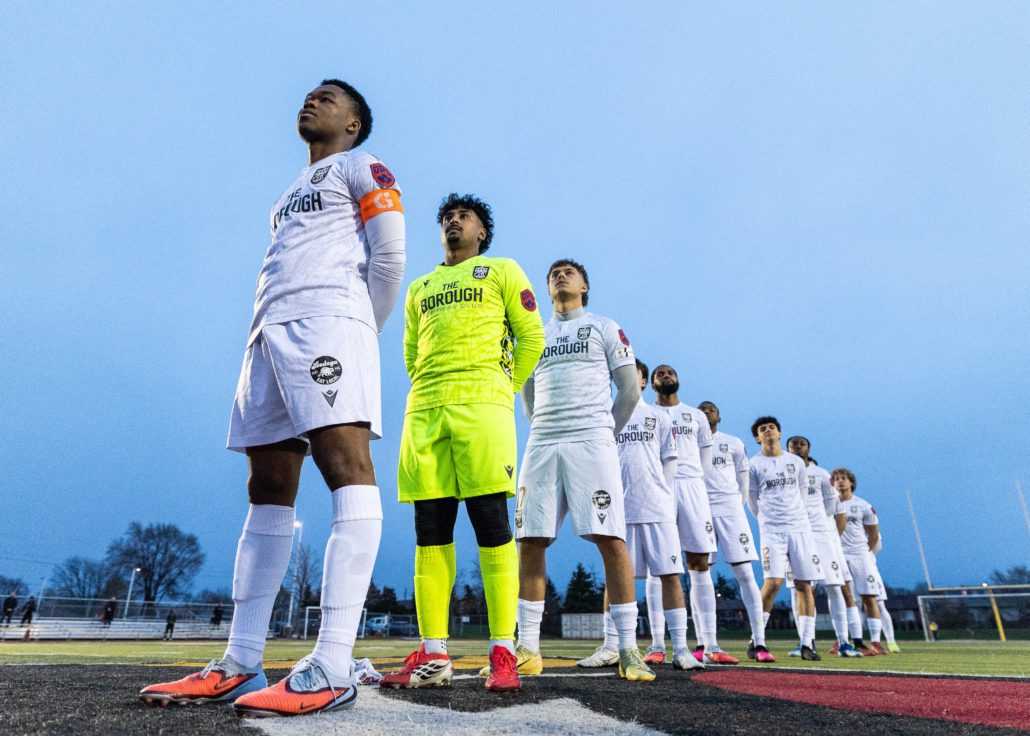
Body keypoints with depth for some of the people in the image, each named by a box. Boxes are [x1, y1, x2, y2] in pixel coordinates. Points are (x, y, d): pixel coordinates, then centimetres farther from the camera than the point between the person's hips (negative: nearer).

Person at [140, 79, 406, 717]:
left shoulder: (361, 168, 12)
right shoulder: (293, 192, 35)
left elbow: (390, 254, -1)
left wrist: (365, 332, -1)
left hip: (326, 319, -8)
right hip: (270, 330, 9)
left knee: (346, 466, -20)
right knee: (269, 487, 3)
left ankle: (331, 669, -23)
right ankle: (239, 664, 7)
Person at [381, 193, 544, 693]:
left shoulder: (502, 272, 14)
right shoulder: (419, 288, 27)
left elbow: (531, 336, 7)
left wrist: (502, 390, 5)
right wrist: (432, 393, 15)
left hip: (481, 403, -4)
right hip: (424, 409, 5)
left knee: (491, 524, -8)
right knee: (430, 531, 2)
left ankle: (503, 654, -1)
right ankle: (432, 656, 10)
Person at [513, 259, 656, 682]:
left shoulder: (604, 328, 12)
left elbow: (630, 390, 8)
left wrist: (606, 434, 6)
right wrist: (548, 431, 15)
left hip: (592, 442, -3)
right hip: (542, 445, 4)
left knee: (610, 539, -10)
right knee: (530, 541, -1)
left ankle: (628, 649, -3)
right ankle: (528, 647, 7)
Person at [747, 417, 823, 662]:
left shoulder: (797, 462, 13)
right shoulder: (754, 464, 3)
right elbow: (752, 499, 10)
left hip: (800, 527, 4)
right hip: (771, 530, -4)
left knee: (804, 584, 1)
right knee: (774, 581, -15)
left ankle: (807, 643, 8)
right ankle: (756, 642, -7)